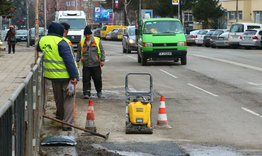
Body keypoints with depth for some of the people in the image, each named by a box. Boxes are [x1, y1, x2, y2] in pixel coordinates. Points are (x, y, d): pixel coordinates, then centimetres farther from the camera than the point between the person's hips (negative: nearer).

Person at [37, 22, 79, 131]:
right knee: (68, 99, 3)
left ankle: (60, 117, 38)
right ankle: (66, 124, 0)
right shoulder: (61, 43, -18)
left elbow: (38, 49, 27)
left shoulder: (42, 41, 3)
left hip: (52, 75, 6)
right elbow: (69, 60, -19)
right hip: (65, 76, -6)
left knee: (58, 99, 22)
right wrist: (74, 76, -17)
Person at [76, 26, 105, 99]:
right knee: (86, 79, -2)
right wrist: (77, 61, 5)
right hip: (86, 65, 1)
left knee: (97, 78, 6)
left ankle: (99, 91, 27)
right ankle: (86, 93, 2)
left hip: (96, 64, -1)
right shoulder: (81, 42, 6)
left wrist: (102, 60, -3)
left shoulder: (97, 41, 1)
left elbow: (102, 51, 4)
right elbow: (78, 52, 13)